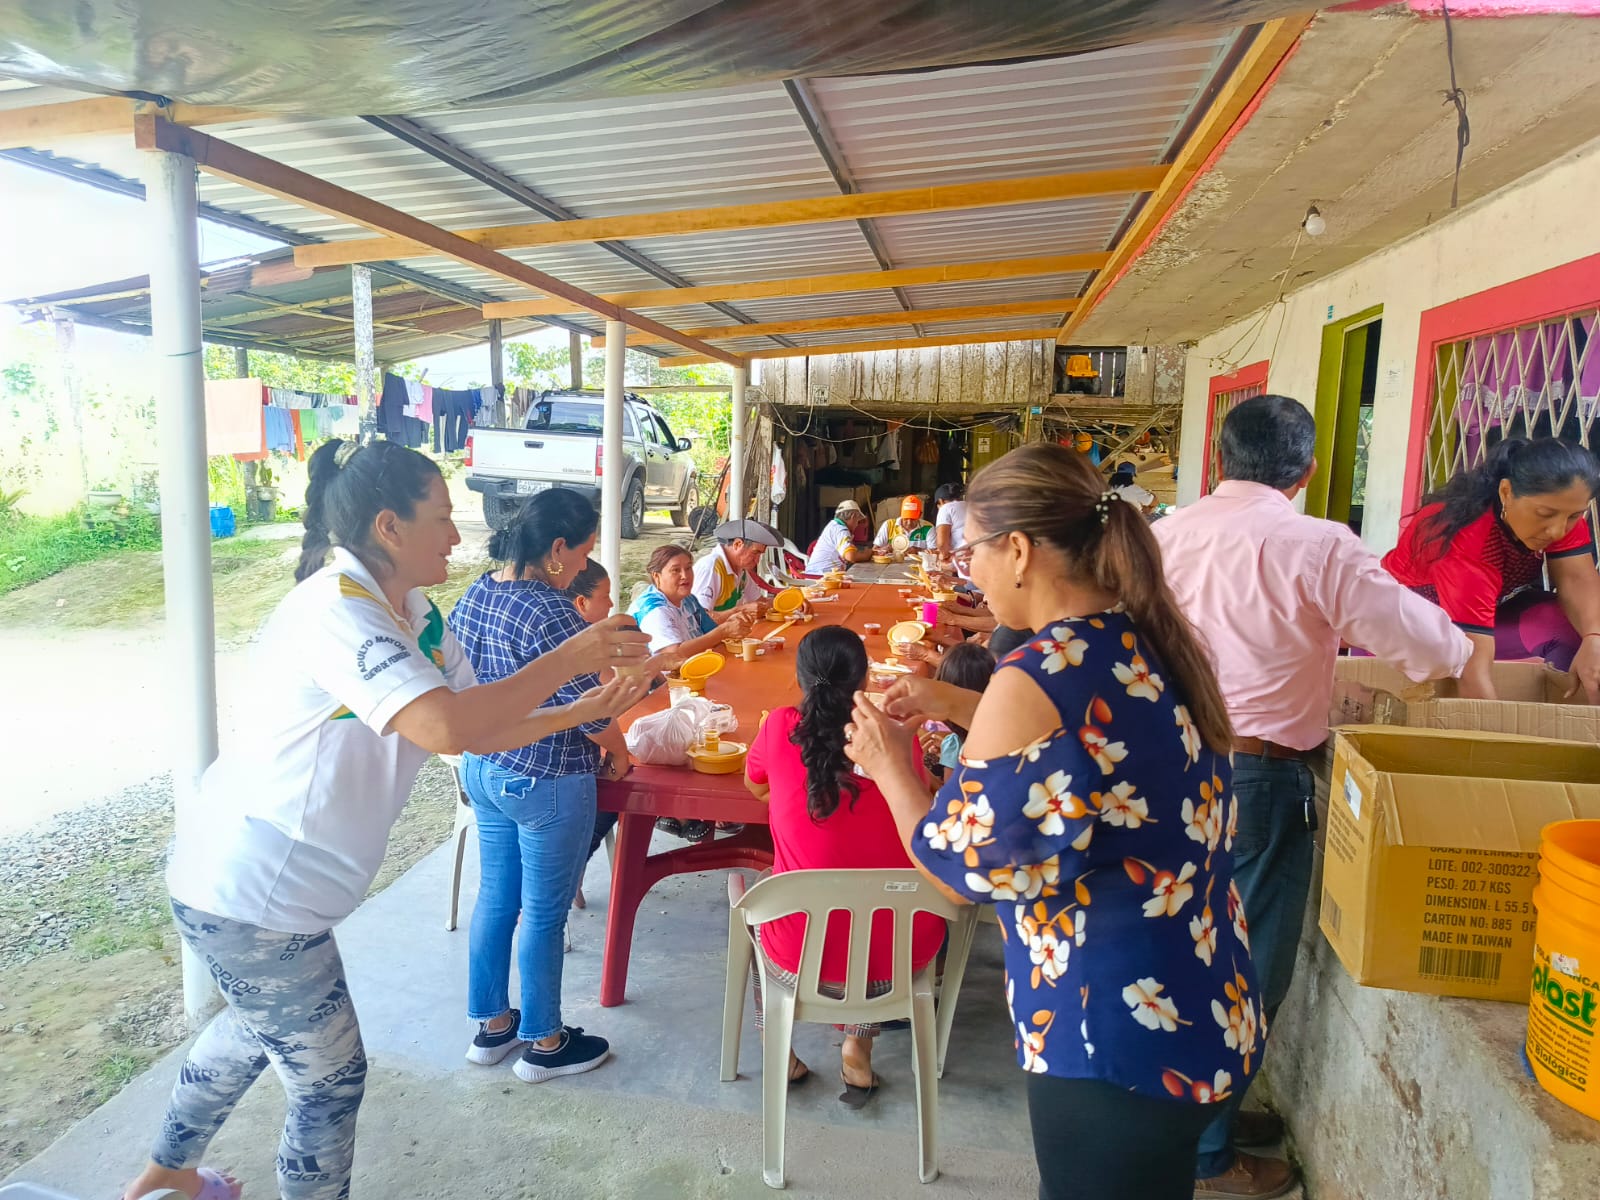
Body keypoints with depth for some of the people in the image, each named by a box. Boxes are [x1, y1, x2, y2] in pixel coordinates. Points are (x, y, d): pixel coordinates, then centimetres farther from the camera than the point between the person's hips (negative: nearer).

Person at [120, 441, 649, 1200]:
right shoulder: (335, 610, -27)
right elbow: (448, 727, -39)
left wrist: (585, 709, -5)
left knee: (255, 1029, 31)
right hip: (252, 891, -9)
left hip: (261, 878, 10)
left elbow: (479, 731, 5)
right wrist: (568, 656, -30)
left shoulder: (415, 616, 1)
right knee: (330, 1078, 8)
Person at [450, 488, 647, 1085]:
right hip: (547, 784, -8)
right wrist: (618, 751, -2)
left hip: (482, 769, 9)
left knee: (495, 897, 20)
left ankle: (492, 1025, 36)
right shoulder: (551, 612, -25)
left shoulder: (474, 594, 1)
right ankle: (543, 1043, 26)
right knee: (544, 914, 8)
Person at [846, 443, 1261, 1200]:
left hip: (1119, 1041, -8)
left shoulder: (1034, 681, -25)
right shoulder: (1152, 643, 0)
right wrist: (951, 703, 13)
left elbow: (959, 873, -17)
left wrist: (888, 764, -4)